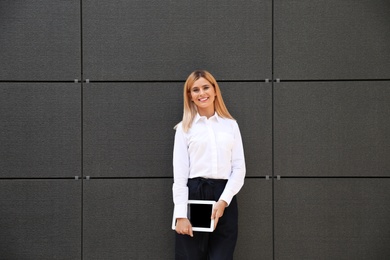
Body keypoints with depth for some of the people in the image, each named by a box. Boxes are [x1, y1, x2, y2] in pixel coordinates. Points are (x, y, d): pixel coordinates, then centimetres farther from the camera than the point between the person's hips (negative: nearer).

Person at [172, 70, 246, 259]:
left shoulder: (231, 125, 11)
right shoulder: (184, 128, 7)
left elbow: (239, 168, 6)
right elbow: (179, 173, 1)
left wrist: (223, 201, -8)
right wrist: (181, 215, -8)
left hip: (224, 197, 1)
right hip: (194, 196, -1)